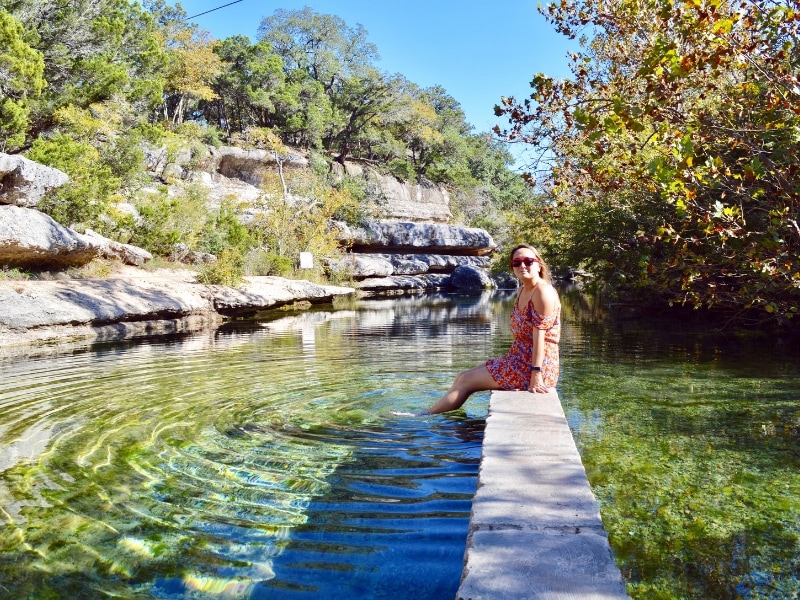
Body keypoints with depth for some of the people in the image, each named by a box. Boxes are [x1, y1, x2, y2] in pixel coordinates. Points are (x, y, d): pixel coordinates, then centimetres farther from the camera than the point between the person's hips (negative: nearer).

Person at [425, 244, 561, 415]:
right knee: (462, 377, 7)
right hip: (520, 360, 9)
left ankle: (425, 415, 11)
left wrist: (536, 376, -24)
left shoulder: (543, 292, -16)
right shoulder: (522, 291, 12)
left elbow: (539, 335, -22)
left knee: (466, 381, -4)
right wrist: (507, 361, 10)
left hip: (535, 365, -9)